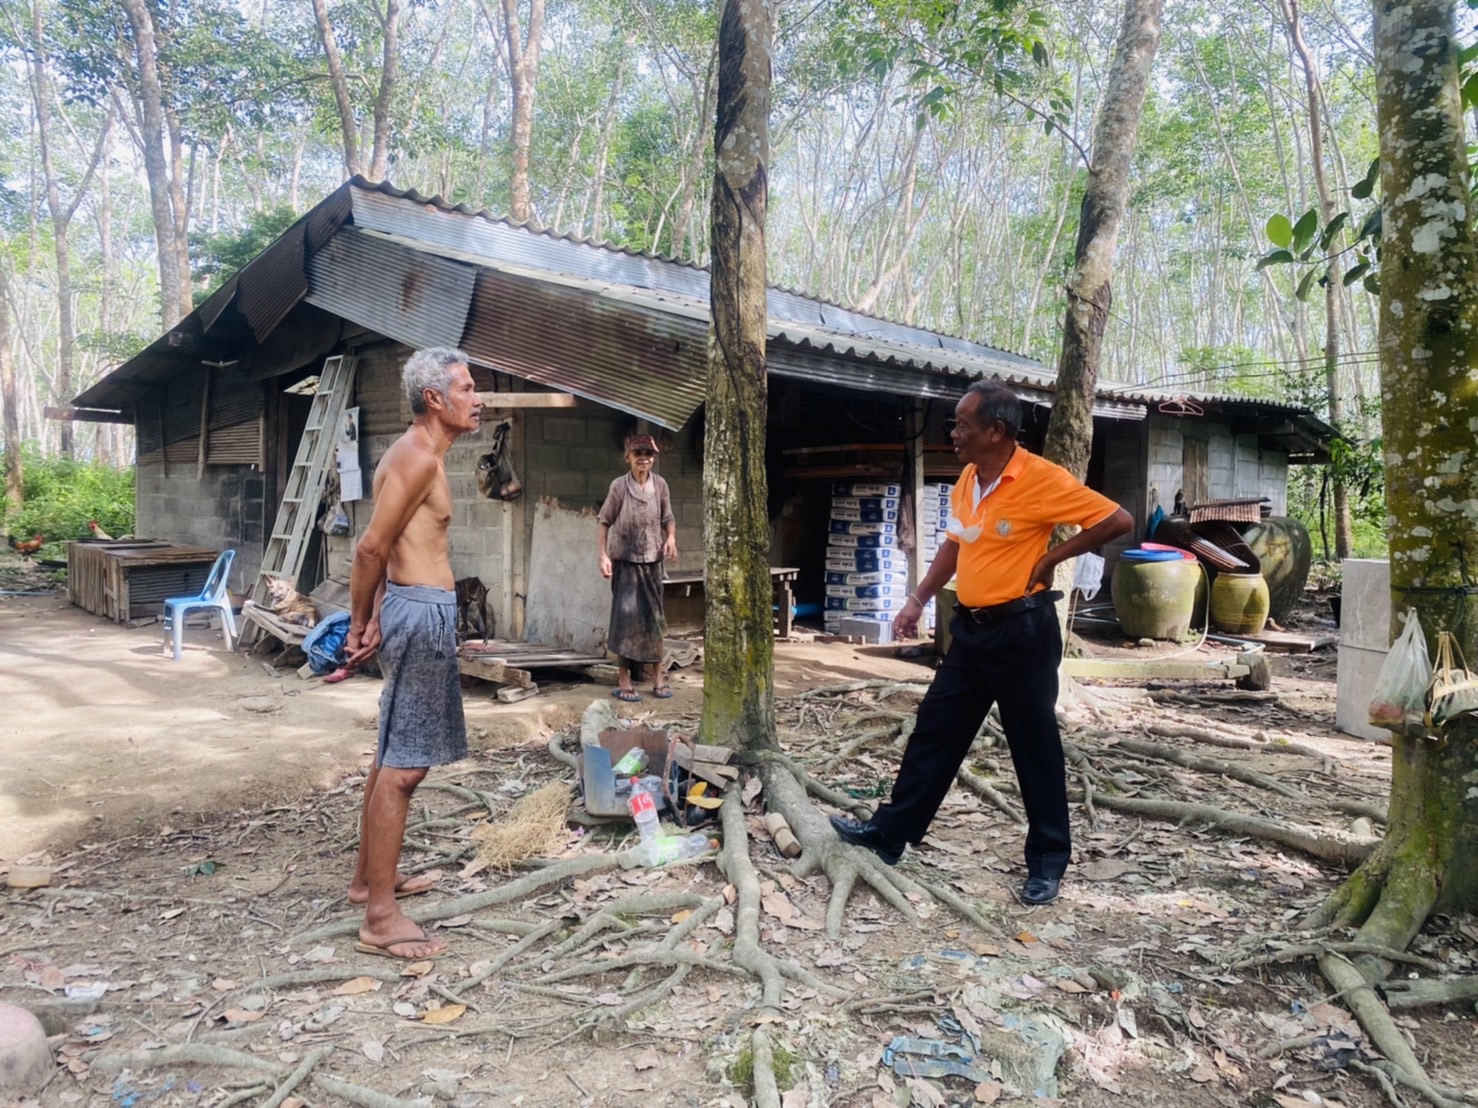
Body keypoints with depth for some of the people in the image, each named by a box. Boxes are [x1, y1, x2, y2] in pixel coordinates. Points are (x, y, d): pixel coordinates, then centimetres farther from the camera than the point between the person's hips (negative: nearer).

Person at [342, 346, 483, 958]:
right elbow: (371, 548, -17)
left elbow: (379, 547, 16)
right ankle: (381, 919, -1)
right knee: (404, 764, -7)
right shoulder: (419, 456, -15)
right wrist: (359, 626, -7)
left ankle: (370, 876, 34)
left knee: (394, 754, 20)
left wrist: (372, 620, 15)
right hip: (423, 611, -11)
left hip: (417, 607, 11)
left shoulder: (416, 453, 16)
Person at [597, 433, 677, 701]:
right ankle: (624, 681, 4)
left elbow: (667, 518, 9)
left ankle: (658, 676, 20)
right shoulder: (619, 485, -7)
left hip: (652, 559, 3)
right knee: (626, 613, -4)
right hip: (624, 559, -3)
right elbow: (604, 521, -2)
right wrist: (603, 555, -9)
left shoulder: (660, 485, 0)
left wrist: (671, 538, -11)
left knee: (654, 615, 9)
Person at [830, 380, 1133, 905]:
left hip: (1021, 630, -8)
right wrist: (918, 599, 14)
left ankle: (1048, 860, 20)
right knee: (934, 733, 12)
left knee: (1034, 746, 5)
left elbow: (1118, 520, -15)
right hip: (971, 628, 8)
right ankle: (890, 832, 22)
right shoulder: (967, 480, 8)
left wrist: (1051, 557, -12)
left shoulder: (1042, 479, -16)